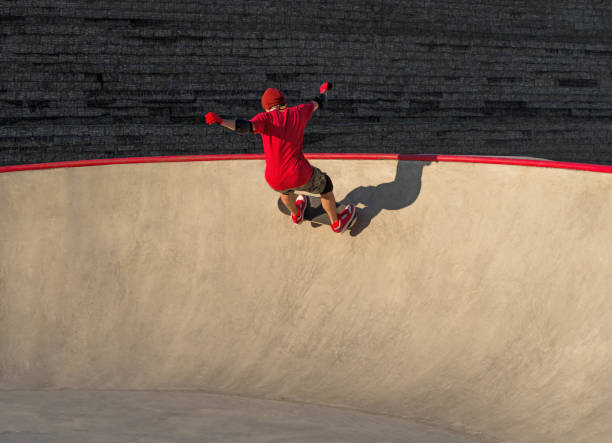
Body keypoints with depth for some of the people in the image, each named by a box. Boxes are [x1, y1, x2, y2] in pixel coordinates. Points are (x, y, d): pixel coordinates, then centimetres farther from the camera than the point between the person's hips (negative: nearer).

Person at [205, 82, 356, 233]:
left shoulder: (266, 118, -7)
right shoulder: (298, 112, 1)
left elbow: (247, 126, -28)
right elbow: (320, 103, 20)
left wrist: (221, 121, -35)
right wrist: (324, 90, 41)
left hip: (276, 182, 1)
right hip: (301, 176, 0)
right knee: (325, 184, 33)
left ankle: (296, 214, 65)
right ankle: (337, 223, 49)